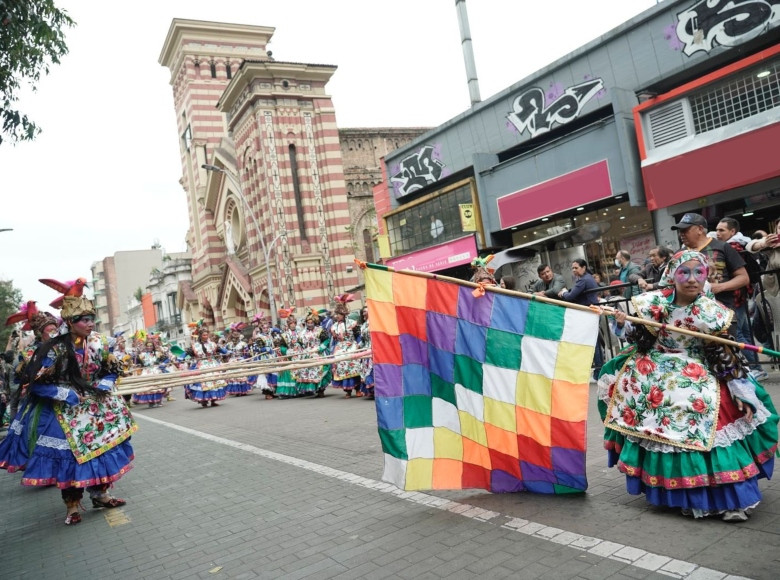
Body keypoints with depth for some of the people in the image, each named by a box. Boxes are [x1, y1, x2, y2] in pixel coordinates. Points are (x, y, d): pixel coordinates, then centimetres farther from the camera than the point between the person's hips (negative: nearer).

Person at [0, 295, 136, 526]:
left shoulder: (99, 343, -7)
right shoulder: (54, 348, -19)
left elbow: (111, 371, 7)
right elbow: (37, 383, -17)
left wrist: (101, 387, -10)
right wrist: (68, 395, -21)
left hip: (95, 405, 5)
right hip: (64, 409, -4)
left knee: (103, 446, 7)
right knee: (68, 454, -1)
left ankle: (99, 493, 24)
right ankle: (72, 506, 15)